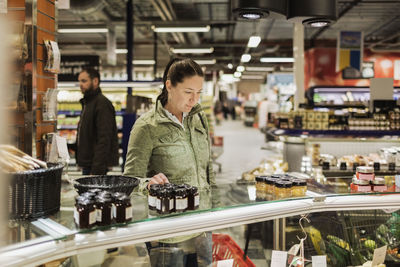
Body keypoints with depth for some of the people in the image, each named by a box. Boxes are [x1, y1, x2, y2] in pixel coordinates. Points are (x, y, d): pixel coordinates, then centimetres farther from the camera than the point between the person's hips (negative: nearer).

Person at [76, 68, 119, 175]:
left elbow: (104, 139, -21)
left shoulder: (102, 103, -14)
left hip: (96, 166, -10)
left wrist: (96, 170, -25)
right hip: (87, 164, 10)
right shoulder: (87, 103, 18)